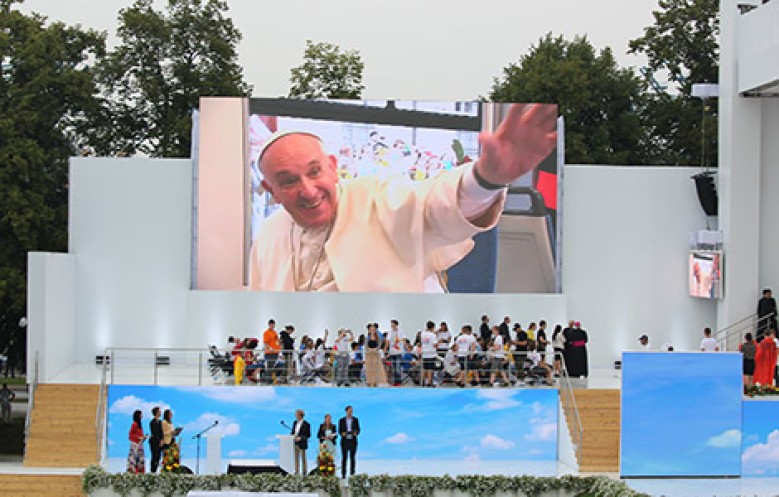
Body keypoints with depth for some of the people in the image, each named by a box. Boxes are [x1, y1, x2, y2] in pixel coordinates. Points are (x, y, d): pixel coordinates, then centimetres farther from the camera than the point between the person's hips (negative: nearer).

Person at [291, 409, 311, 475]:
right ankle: (297, 472, 12)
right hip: (295, 443, 6)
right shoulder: (295, 423, 10)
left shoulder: (306, 424, -8)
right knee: (296, 458, 7)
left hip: (302, 444, -5)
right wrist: (292, 436, -5)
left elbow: (308, 435, -9)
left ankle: (305, 472, 8)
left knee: (303, 458, 2)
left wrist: (301, 438, -20)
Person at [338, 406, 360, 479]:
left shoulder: (356, 420, 5)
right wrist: (342, 433, -19)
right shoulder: (341, 420, 3)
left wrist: (356, 433, -18)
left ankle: (352, 474, 3)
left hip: (353, 441, 0)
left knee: (352, 458, 0)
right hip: (344, 441, 0)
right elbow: (339, 431, 4)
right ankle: (343, 475, 2)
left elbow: (358, 430, 4)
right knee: (344, 458, -1)